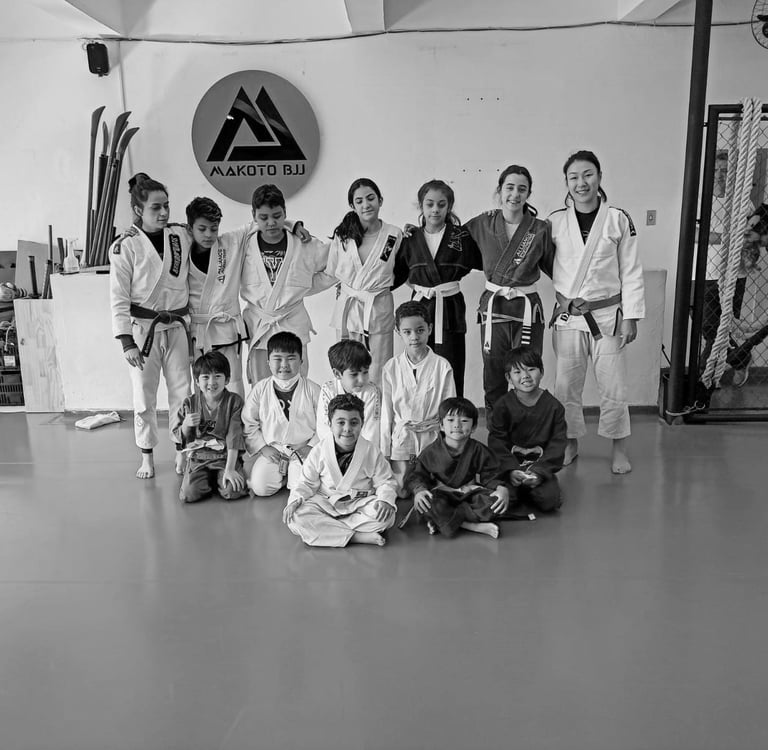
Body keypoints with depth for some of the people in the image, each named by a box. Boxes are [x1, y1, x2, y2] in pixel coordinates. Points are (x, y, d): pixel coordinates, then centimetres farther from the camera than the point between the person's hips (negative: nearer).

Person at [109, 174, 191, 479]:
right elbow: (119, 298, -8)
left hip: (177, 328, 3)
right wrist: (127, 342, -13)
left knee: (181, 392, 7)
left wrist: (191, 327, 9)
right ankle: (147, 457, 21)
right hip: (143, 329, -3)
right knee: (144, 396, 6)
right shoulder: (125, 247, -7)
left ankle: (182, 452, 22)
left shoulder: (181, 240, 3)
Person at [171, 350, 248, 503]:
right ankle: (209, 479, 12)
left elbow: (234, 436, -10)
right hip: (198, 457, 2)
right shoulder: (190, 403, 3)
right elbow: (180, 438, 11)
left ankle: (218, 479, 10)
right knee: (189, 494, -21)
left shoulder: (234, 401, -4)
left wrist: (229, 469, -17)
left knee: (233, 491, -25)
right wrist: (186, 425, -13)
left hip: (226, 456, -2)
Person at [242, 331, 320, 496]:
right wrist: (262, 447, -5)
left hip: (303, 450, -1)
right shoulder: (260, 390, -1)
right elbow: (249, 423, 4)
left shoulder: (313, 390, -5)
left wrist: (311, 446, -10)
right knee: (260, 487, -16)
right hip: (271, 450, 2)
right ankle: (282, 476, 16)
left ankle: (291, 475, 15)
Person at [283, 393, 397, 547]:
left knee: (386, 515, -30)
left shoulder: (372, 451, -7)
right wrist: (296, 499, -17)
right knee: (295, 517, -29)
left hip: (360, 503, 0)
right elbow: (307, 483, 3)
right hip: (325, 503, 0)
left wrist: (385, 500, -22)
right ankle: (357, 536, -28)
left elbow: (385, 482, -1)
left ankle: (322, 528, -21)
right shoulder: (319, 451, -6)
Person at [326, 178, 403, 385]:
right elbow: (330, 273, 13)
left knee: (378, 377, 0)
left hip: (379, 309, -1)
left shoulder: (394, 235, -2)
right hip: (347, 309, 1)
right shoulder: (342, 235, 0)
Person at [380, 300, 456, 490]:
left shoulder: (442, 366, -6)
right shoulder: (391, 368, -2)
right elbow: (386, 412, 2)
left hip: (432, 437, -1)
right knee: (401, 489, -2)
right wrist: (384, 452, 3)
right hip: (401, 437, 1)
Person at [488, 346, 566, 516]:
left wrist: (540, 471, -15)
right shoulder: (503, 405, -4)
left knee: (550, 501, -21)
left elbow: (557, 443, -3)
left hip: (540, 465, 1)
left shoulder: (554, 406, -2)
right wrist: (510, 469, -18)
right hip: (509, 465, -1)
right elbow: (496, 441, -6)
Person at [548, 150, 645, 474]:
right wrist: (563, 299, -5)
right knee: (566, 386, 8)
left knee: (613, 387, 3)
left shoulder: (619, 220, -3)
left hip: (608, 315, -1)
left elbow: (631, 273, -1)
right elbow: (546, 267, 7)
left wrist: (630, 318, -5)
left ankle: (619, 449, 22)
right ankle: (570, 443, 28)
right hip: (568, 316, 2)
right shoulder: (555, 222, 0)